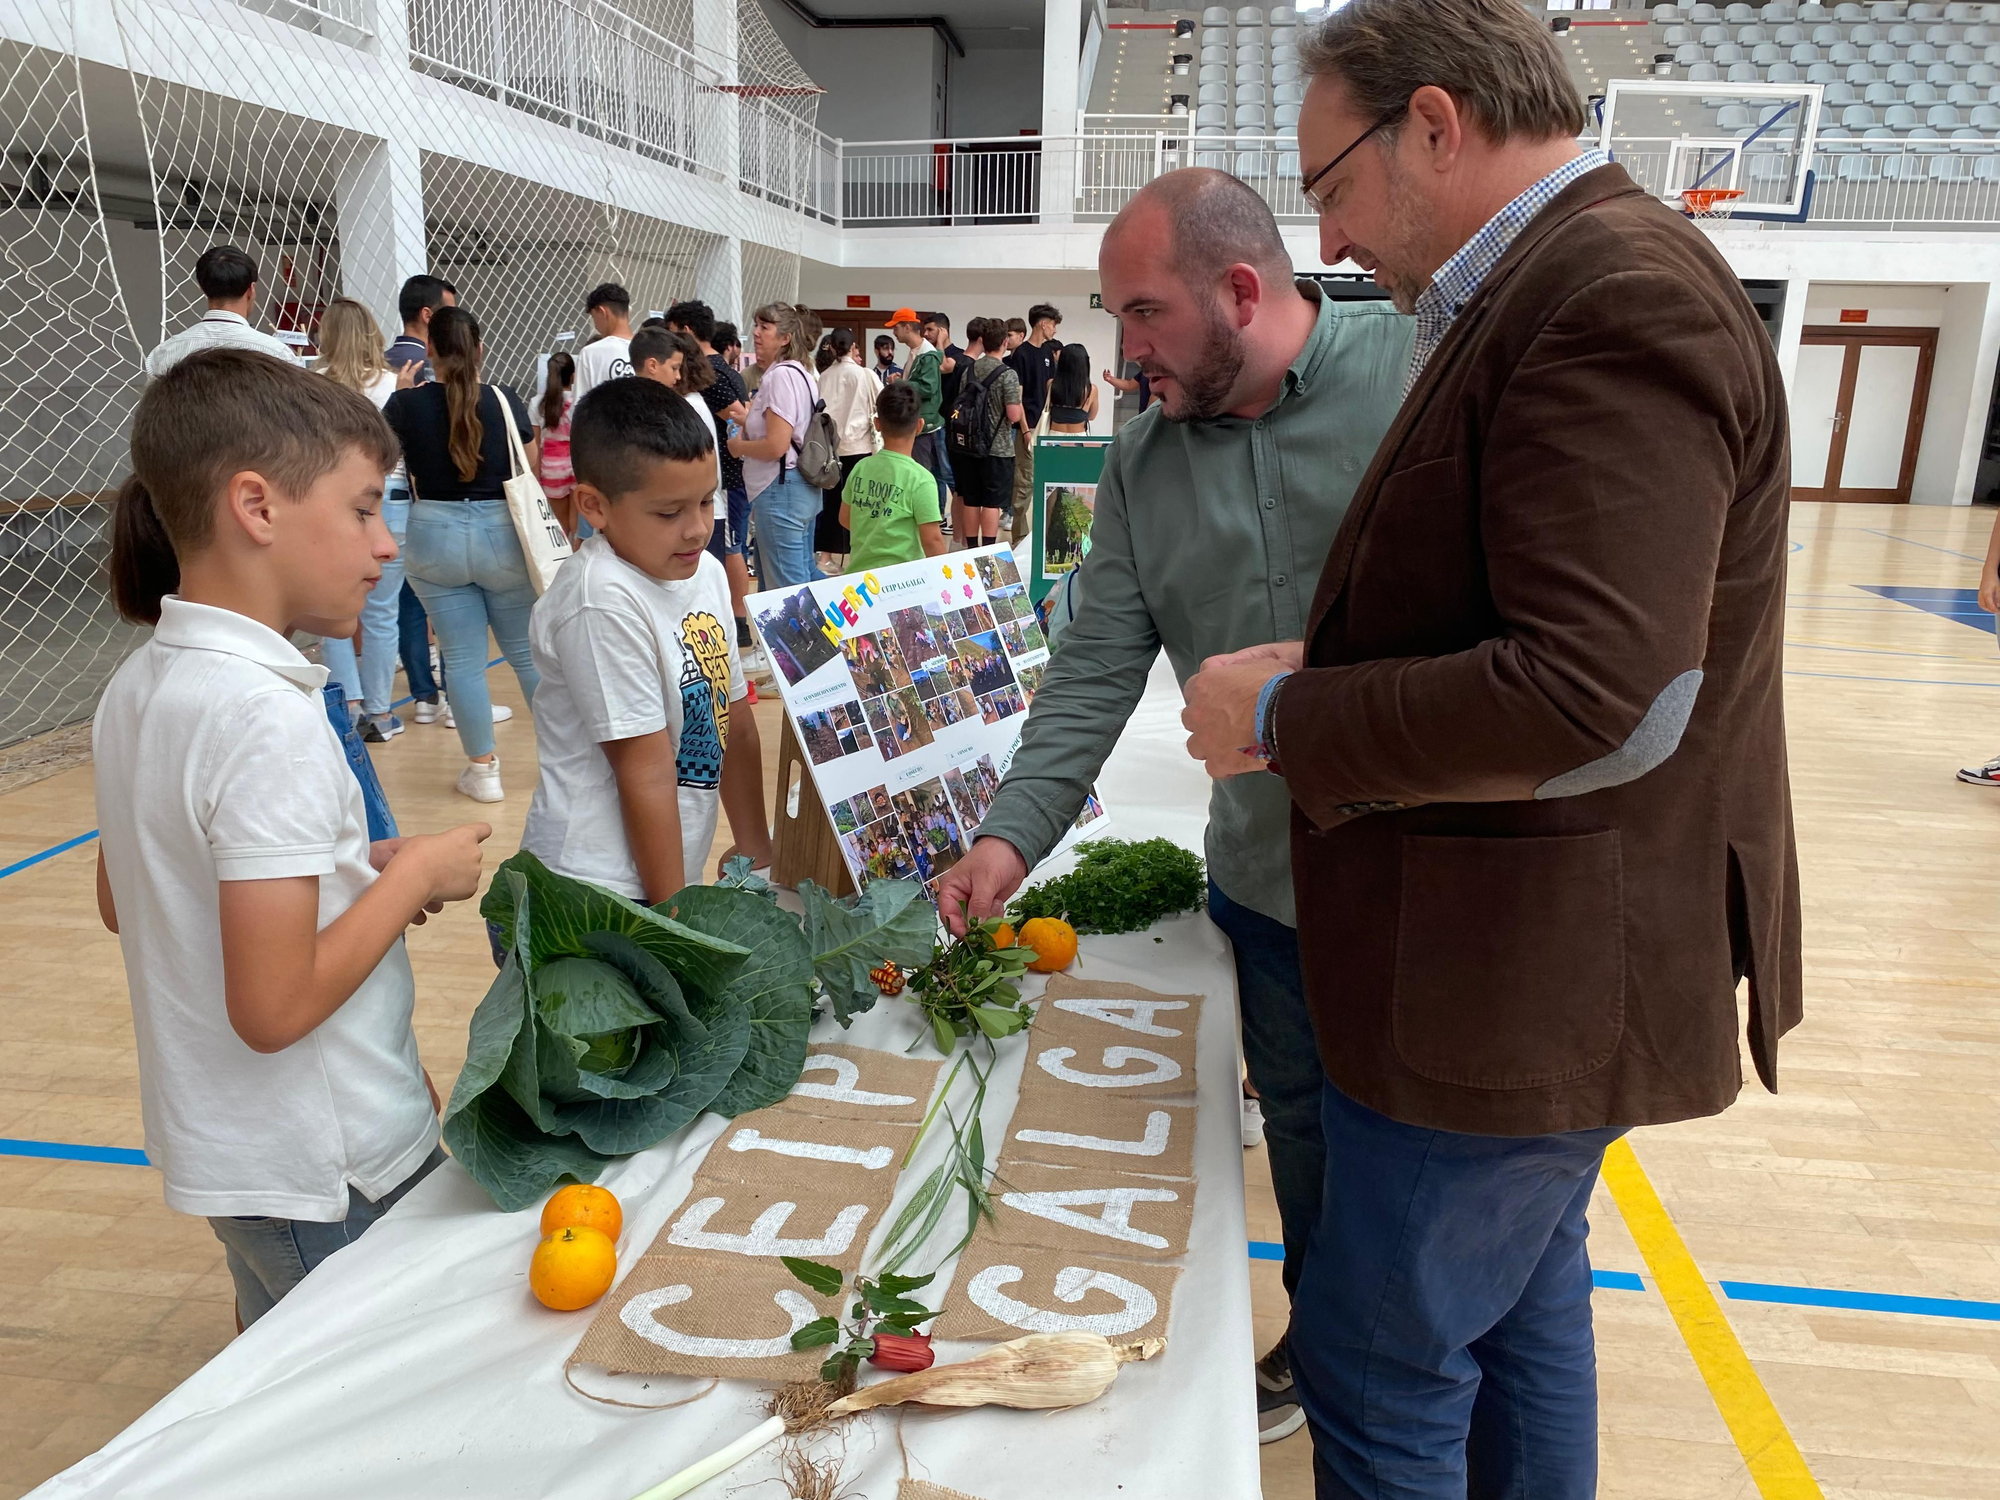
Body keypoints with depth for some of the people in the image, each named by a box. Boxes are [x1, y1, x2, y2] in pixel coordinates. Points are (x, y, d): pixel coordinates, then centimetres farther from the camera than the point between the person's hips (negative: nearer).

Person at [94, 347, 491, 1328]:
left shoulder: (138, 686, 1)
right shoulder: (268, 718, -27)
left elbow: (121, 904, 13)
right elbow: (275, 1006, -28)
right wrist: (415, 875, -15)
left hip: (221, 1140, 9)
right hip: (326, 1174, -9)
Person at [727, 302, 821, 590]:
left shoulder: (781, 375, -16)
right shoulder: (798, 372, 16)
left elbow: (776, 446, -22)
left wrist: (738, 446, -5)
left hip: (780, 489, -11)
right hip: (802, 487, 11)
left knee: (787, 588, -5)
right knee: (805, 576, 16)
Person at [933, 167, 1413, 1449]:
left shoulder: (1426, 373, -13)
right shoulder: (1143, 457, 3)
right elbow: (1098, 666, 1)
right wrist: (1013, 834, -8)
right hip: (1268, 877, 5)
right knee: (1301, 1124, 22)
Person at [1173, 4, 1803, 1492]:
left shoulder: (1621, 293, -22)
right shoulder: (1583, 280, 11)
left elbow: (1602, 704, -31)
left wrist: (1284, 719, -20)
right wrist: (1329, 668, 6)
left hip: (1521, 979, -10)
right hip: (1539, 965, 10)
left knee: (1379, 1368, 7)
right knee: (1523, 1298, 26)